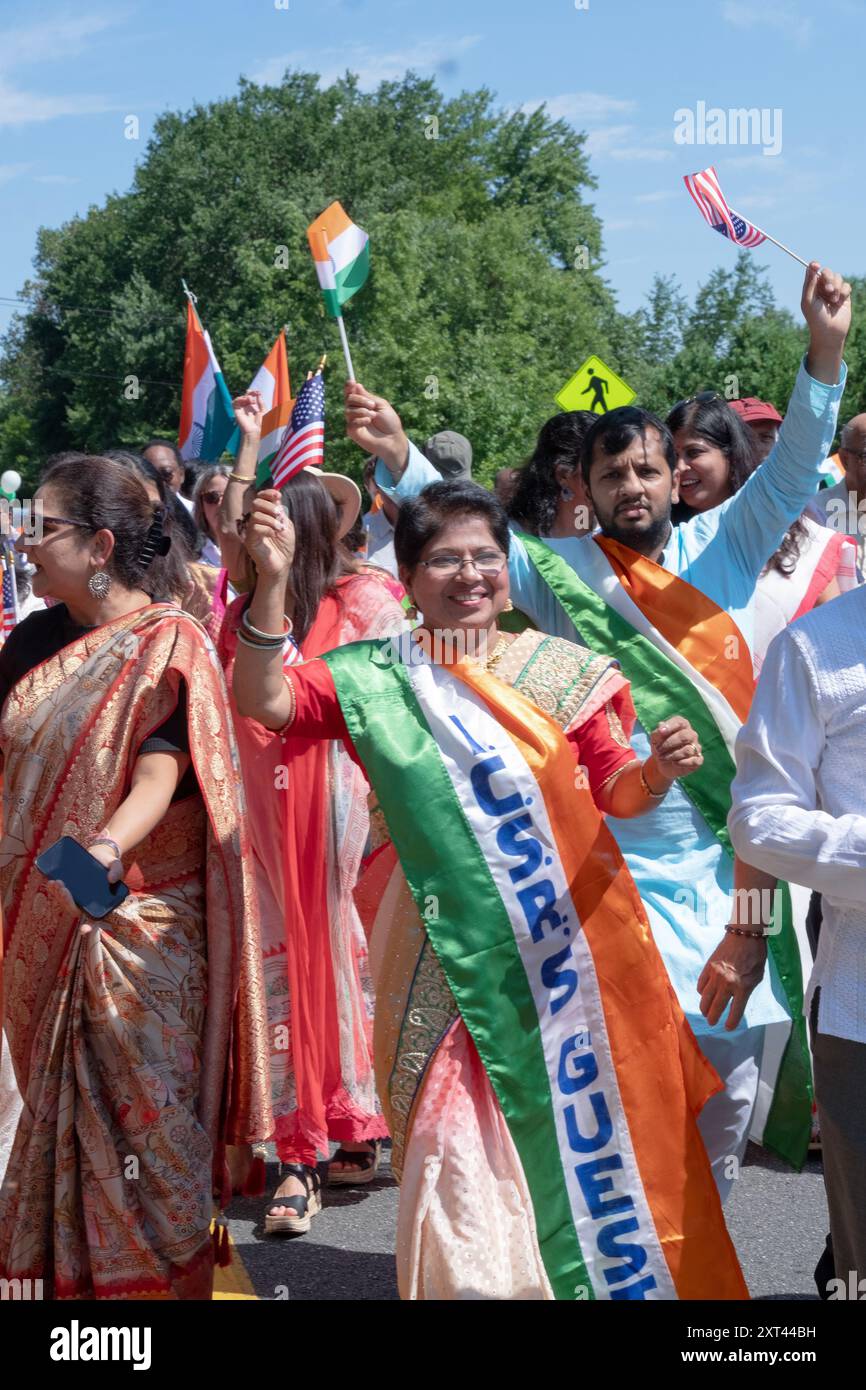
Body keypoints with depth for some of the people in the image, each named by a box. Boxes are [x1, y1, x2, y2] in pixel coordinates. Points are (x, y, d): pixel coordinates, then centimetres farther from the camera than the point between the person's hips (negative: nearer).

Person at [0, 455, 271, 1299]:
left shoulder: (169, 644, -10)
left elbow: (161, 775, -20)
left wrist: (106, 849, -37)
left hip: (140, 927, -6)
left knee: (144, 1113, -1)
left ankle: (161, 1277, 12)